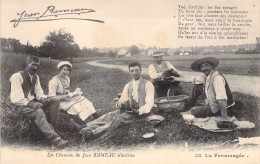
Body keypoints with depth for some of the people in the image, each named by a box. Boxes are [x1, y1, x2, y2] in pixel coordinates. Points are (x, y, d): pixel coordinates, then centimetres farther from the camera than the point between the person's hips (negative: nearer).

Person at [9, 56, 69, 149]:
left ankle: (54, 129, -16)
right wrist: (29, 103, -33)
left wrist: (43, 98, -14)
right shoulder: (17, 76, -12)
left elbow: (39, 93, 11)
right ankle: (55, 139, -41)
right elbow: (16, 98, -19)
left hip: (33, 102, 8)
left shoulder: (36, 77, 12)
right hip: (20, 105, -8)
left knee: (55, 101, -11)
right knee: (38, 112, -37)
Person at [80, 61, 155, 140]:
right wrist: (119, 104, -9)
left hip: (141, 111, -6)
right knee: (111, 115, -23)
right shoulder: (128, 85, 15)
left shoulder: (147, 84, -4)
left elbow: (149, 103, -10)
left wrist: (138, 111, -27)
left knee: (119, 117, -31)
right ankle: (89, 127, -41)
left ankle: (94, 132, -47)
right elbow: (122, 99, 16)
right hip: (130, 108, 6)